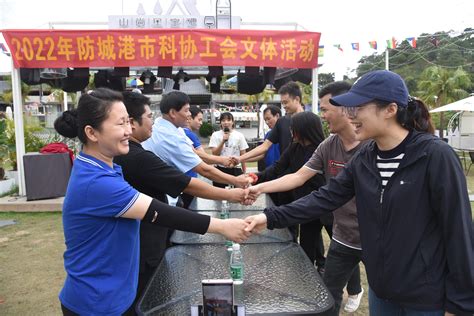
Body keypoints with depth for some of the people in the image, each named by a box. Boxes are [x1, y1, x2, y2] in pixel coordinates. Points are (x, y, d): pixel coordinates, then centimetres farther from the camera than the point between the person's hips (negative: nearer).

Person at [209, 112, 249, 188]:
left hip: (236, 169, 0)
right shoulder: (215, 135, 0)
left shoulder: (239, 135, 1)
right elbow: (214, 154, -7)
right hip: (220, 169, 0)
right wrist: (223, 141, -19)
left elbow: (243, 155, 5)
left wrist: (244, 172, 6)